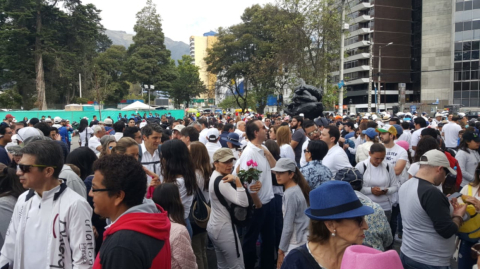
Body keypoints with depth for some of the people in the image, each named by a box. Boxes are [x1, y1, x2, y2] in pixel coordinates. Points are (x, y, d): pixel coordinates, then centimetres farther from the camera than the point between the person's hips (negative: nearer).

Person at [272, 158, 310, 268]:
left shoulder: (290, 194, -18)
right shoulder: (299, 189, 7)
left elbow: (288, 227, -18)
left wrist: (281, 251, -10)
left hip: (295, 244, -8)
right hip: (304, 240, 8)